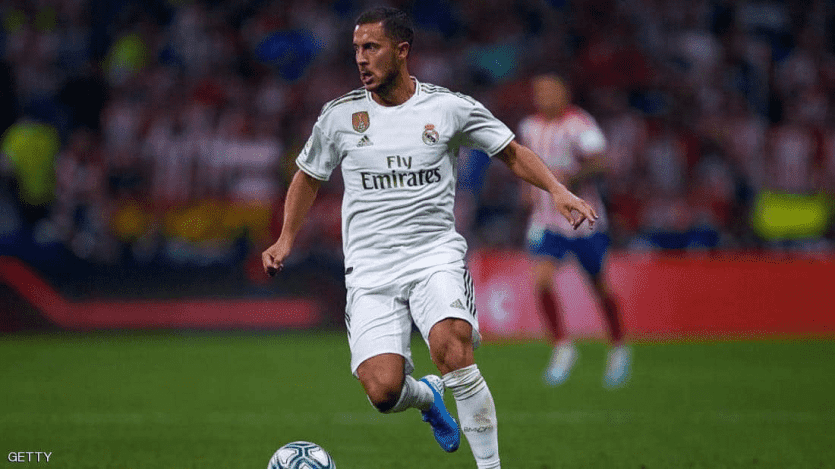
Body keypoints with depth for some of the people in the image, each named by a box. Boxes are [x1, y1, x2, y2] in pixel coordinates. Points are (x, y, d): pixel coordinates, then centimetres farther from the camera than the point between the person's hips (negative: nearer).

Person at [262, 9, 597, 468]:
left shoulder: (451, 108, 2)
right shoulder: (340, 116, 5)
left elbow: (512, 153, 13)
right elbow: (308, 176, 21)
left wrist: (557, 191, -3)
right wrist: (286, 238, 10)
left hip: (435, 256, -1)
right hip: (371, 271, 1)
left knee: (451, 345, -32)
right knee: (383, 390, -18)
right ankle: (428, 396, 20)